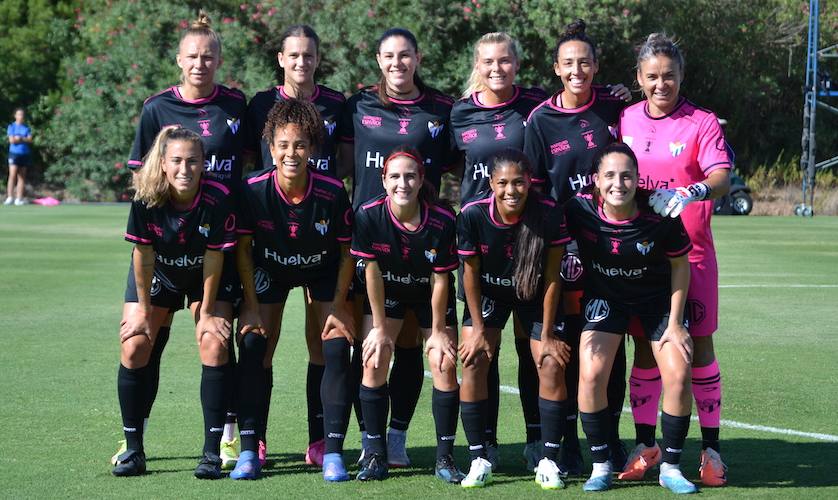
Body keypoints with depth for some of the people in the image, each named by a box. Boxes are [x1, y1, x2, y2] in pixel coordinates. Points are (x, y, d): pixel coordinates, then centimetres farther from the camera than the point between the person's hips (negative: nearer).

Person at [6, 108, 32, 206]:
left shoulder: (27, 128, 10)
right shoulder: (11, 126, 2)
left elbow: (30, 140, -1)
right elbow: (12, 140, -8)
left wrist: (19, 138, -10)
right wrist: (24, 139, -3)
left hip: (25, 154, 3)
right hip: (14, 153, -3)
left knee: (21, 177, 3)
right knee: (12, 175, -12)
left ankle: (19, 198, 3)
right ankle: (10, 197, -13)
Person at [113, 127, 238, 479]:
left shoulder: (218, 199, -29)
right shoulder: (146, 200, -27)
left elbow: (214, 259, -21)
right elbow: (143, 255, -16)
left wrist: (207, 312, -13)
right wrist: (144, 309, -9)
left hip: (207, 278, -1)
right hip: (158, 276, 1)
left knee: (214, 344, -18)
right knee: (134, 346, -10)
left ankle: (212, 452, -11)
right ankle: (133, 450, 3)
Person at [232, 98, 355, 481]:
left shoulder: (332, 192, -29)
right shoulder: (253, 189, -27)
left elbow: (347, 251, -14)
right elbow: (243, 247, -12)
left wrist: (338, 306, -13)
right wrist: (251, 304, -12)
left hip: (323, 270, -1)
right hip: (270, 269, 1)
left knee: (336, 351, -12)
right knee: (253, 347, -9)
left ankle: (333, 453, -5)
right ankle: (249, 450, -1)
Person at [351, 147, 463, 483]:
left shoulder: (443, 221, -27)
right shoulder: (369, 215, -26)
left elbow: (440, 279, -17)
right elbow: (372, 271, -17)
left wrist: (438, 331, -9)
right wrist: (380, 327, -12)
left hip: (430, 294, 0)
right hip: (386, 291, 1)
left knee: (445, 365, -9)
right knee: (374, 361, -11)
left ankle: (445, 458, 2)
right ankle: (375, 455, -1)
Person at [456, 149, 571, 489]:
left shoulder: (550, 214, -27)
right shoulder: (473, 215, -26)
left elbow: (552, 277, -17)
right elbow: (470, 273, -12)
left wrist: (547, 335, -13)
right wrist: (477, 329, -9)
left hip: (535, 295, 0)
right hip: (488, 293, 1)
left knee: (552, 365, -11)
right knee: (473, 364, -11)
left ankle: (548, 461, 0)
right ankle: (479, 460, -1)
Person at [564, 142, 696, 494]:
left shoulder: (661, 215, -25)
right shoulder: (580, 210, -23)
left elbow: (681, 265, -9)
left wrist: (675, 323, -8)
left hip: (658, 298, 0)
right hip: (605, 297, 0)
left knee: (679, 376, -12)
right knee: (591, 375, -16)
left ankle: (670, 467, 7)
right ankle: (600, 467, 1)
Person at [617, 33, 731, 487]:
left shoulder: (702, 122, -3)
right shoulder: (623, 121, 6)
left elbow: (722, 178, -16)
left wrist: (691, 192, -36)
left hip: (690, 250, -2)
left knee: (699, 346, 0)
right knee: (645, 347, 7)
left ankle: (710, 449, 8)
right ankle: (646, 445, 16)